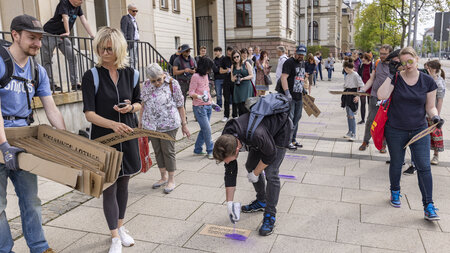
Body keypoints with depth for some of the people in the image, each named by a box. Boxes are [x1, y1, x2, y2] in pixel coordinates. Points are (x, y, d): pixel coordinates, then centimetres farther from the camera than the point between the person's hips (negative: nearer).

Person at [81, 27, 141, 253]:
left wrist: (131, 107, -11)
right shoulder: (92, 76, -9)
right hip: (103, 138, -3)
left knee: (123, 184, 15)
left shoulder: (130, 73, 2)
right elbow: (89, 113, -14)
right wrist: (113, 124, -30)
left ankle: (121, 227, 34)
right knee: (109, 188, 2)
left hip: (127, 136, 4)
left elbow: (139, 103, 13)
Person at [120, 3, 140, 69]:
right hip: (130, 42, -8)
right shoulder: (125, 18, -3)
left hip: (136, 42, 8)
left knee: (135, 60, 7)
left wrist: (138, 42, 16)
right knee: (131, 60, -12)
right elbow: (123, 32, -11)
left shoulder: (134, 19, 22)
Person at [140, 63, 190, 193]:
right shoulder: (146, 85, 4)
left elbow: (180, 105, -3)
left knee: (168, 151, 1)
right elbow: (143, 104, 15)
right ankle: (163, 177, 29)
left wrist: (184, 124, -2)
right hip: (151, 125, 5)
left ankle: (171, 180, 15)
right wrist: (140, 122, 14)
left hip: (168, 125, -4)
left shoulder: (172, 84, -7)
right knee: (158, 151, 13)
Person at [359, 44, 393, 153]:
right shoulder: (377, 63, 7)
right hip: (374, 96, 2)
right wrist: (362, 90, -1)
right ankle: (365, 142, 17)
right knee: (370, 120, 3)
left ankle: (383, 144, 21)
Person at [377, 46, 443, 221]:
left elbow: (430, 106, 6)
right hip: (395, 131, 0)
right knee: (396, 164, 14)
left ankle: (428, 207, 4)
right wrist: (391, 75, -19)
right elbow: (381, 96, -21)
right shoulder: (396, 78, -5)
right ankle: (395, 192, 38)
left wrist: (435, 117, -14)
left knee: (424, 167, -4)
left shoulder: (428, 81, 0)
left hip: (419, 130, 1)